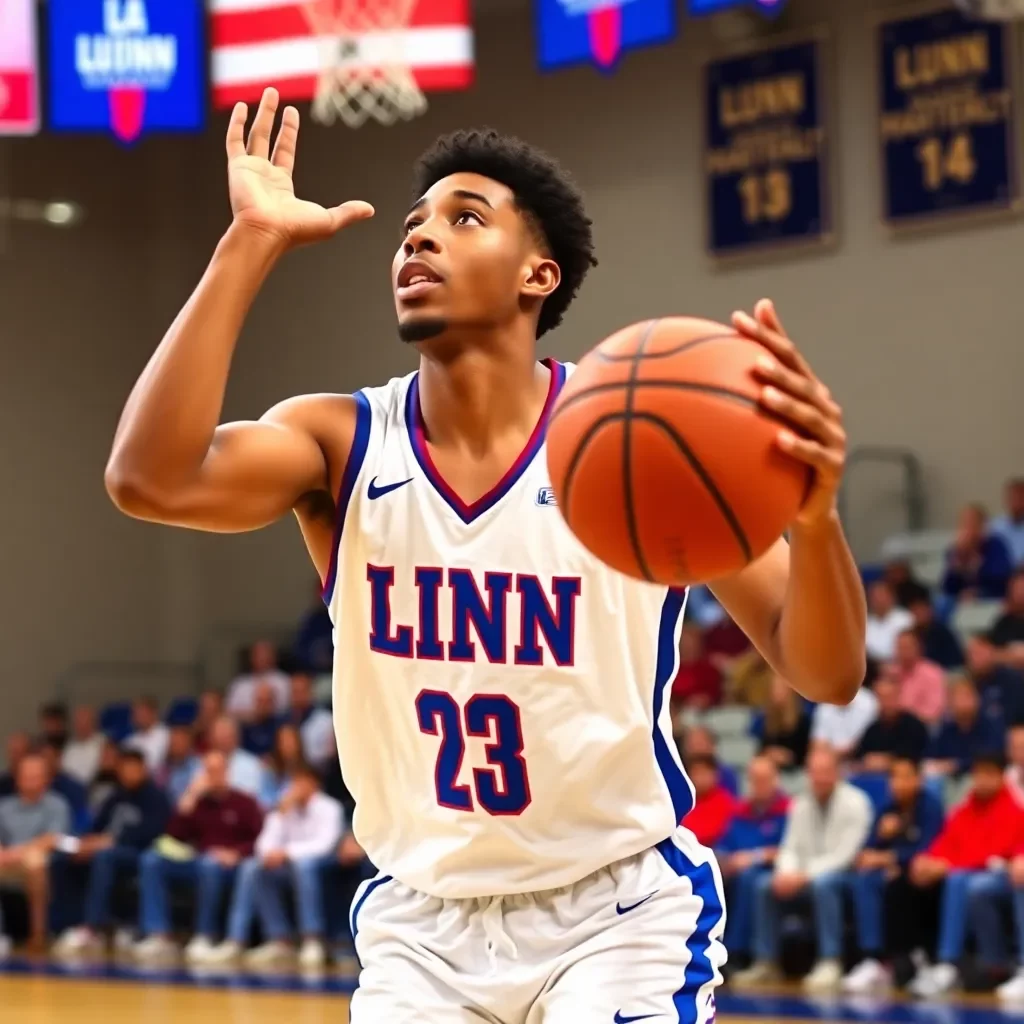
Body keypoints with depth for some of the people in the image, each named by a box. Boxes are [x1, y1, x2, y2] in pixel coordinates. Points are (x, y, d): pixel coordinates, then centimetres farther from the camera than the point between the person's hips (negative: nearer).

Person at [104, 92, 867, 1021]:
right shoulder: (342, 443, -7)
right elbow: (150, 481, -27)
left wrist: (814, 518, -38)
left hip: (621, 912, -2)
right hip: (421, 918, 3)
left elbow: (827, 675, -16)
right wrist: (252, 244, -25)